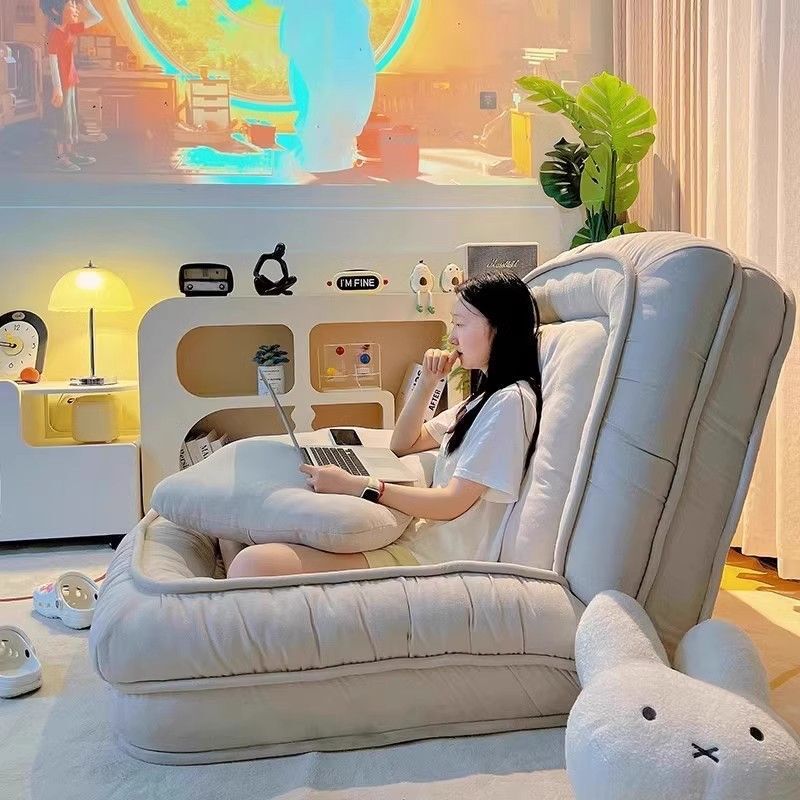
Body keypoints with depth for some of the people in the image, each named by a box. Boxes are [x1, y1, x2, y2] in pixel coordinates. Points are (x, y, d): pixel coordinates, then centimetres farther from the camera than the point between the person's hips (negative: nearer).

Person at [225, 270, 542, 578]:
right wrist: (427, 382, 10)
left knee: (253, 564, -25)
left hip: (434, 557, -10)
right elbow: (403, 444, 25)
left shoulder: (510, 401, -12)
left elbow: (452, 503, -17)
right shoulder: (486, 396, 20)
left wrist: (353, 484, -21)